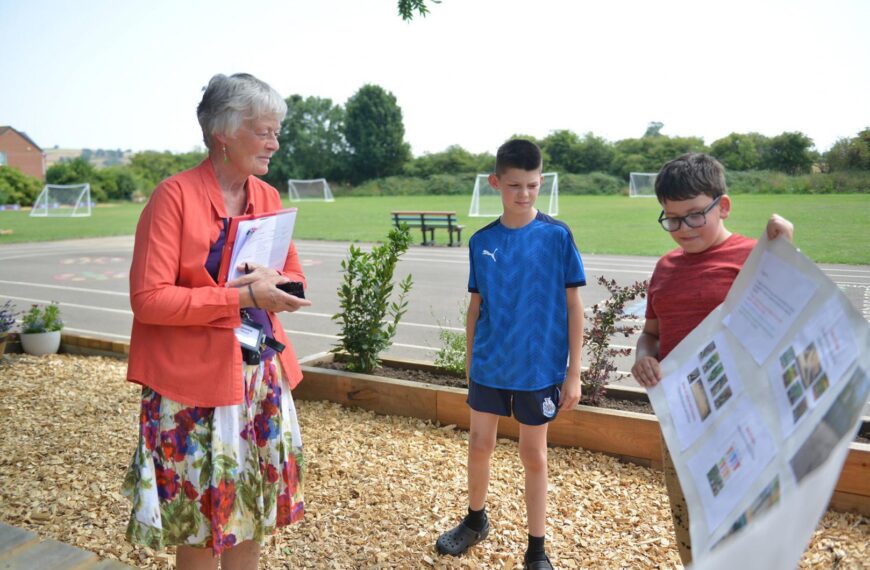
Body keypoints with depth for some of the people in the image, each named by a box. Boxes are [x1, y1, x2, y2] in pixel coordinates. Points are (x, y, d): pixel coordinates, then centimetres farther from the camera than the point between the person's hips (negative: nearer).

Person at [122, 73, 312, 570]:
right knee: (199, 519, 8)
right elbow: (148, 299, -16)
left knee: (252, 513, 15)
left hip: (263, 375, 6)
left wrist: (274, 285, -11)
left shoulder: (268, 196, 6)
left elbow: (294, 278, 12)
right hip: (196, 380, -5)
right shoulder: (175, 195, -12)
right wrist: (241, 296, -22)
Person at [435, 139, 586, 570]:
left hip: (539, 368, -3)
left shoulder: (557, 236, -9)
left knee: (533, 454, 10)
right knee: (479, 445, 15)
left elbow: (573, 305, -6)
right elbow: (475, 307, 7)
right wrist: (469, 363, 10)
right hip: (489, 365, 3)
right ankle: (475, 521, 41)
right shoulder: (481, 241, -1)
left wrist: (574, 372, -7)